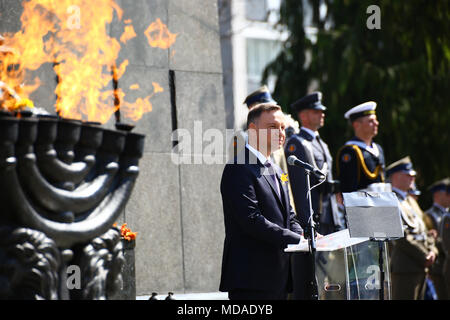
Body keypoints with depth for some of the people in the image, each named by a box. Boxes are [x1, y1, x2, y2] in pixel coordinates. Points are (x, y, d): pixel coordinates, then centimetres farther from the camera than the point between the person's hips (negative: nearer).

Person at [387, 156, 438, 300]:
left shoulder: (410, 200, 21)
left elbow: (423, 228, 22)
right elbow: (402, 237, -17)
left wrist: (432, 250, 4)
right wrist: (424, 257, -13)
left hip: (420, 267, 10)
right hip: (404, 266, -10)